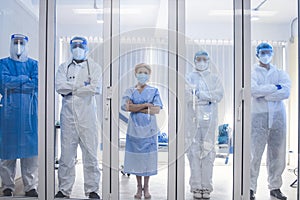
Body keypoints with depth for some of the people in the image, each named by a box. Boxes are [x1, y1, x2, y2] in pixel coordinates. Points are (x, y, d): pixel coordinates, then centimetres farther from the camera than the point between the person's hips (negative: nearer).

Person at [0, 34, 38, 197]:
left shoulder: (34, 64, 13)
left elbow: (37, 84, -3)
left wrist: (14, 83, -5)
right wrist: (24, 79, -4)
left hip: (30, 112, 1)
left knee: (31, 148, -1)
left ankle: (31, 186, 7)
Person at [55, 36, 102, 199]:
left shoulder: (94, 67, 9)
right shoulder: (63, 67, 14)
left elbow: (96, 88, -8)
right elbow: (59, 86, -3)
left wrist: (72, 89, -3)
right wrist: (82, 84, -6)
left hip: (87, 117, -1)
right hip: (68, 116, 1)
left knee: (90, 154, 1)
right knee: (66, 154, 3)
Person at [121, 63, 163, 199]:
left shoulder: (154, 91, 4)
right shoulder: (130, 91, 5)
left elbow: (157, 109, -8)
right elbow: (126, 107, -11)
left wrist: (136, 108, -12)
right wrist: (145, 105, -14)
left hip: (149, 129, 0)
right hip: (135, 128, 1)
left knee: (148, 157, 3)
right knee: (136, 157, 4)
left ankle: (146, 187, 15)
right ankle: (139, 187, 17)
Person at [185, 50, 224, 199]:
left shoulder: (214, 78, 15)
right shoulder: (189, 77, 12)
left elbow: (219, 94, -1)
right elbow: (187, 95, -5)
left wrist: (199, 93, -7)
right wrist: (209, 96, -9)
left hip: (210, 119, 1)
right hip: (193, 118, -1)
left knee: (208, 152, 0)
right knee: (194, 152, -2)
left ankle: (206, 187, 7)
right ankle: (196, 187, 5)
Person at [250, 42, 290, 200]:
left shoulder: (280, 73, 14)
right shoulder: (252, 73, 6)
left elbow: (286, 92, -5)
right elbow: (253, 90, -14)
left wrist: (263, 94, -10)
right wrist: (274, 87, -8)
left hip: (278, 116, 4)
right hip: (259, 116, -3)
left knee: (277, 153, 6)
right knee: (255, 153, -7)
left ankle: (275, 187, 18)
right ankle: (251, 187, 0)